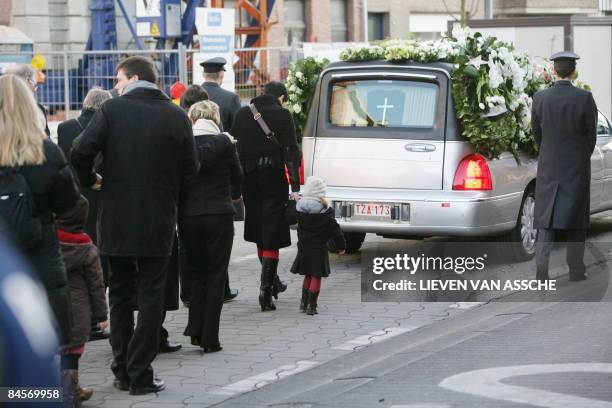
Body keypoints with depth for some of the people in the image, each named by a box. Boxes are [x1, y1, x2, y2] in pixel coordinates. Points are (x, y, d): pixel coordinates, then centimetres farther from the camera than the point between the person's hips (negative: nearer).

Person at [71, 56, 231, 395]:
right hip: (158, 222, 0)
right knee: (150, 297, 7)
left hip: (116, 219, 0)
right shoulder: (176, 116, -3)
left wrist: (89, 179, 2)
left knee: (120, 294, 14)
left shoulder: (112, 110, -7)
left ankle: (123, 371, 16)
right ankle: (140, 374, 3)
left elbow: (81, 151, -18)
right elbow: (190, 170, 0)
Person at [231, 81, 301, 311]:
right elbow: (291, 152, -11)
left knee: (260, 233, 19)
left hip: (249, 179, 4)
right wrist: (295, 187, -10)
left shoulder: (243, 114, 6)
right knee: (271, 236, 0)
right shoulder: (282, 115, -6)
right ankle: (266, 289, -8)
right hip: (273, 178, -4)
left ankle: (273, 283, 30)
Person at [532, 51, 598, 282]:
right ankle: (576, 271, 8)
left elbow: (536, 132, 6)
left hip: (549, 167, 1)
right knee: (576, 221, 8)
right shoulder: (585, 98, -11)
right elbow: (591, 133, -2)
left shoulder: (540, 98, -5)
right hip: (577, 168, -1)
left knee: (546, 219, 4)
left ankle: (541, 270, -8)